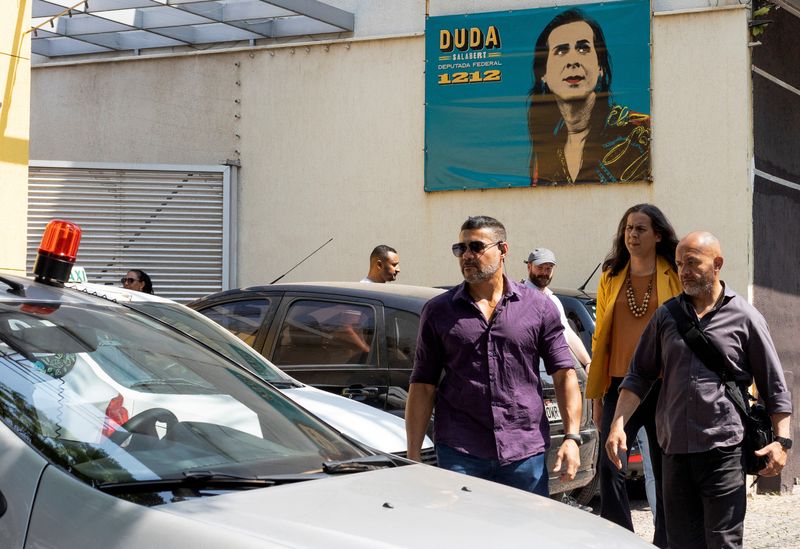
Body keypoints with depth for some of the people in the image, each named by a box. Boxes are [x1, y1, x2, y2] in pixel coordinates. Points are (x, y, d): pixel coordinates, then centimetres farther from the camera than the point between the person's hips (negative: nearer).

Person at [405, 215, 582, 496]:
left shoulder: (539, 307, 7)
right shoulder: (438, 311, 7)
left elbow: (564, 375, 7)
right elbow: (423, 386, 6)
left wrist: (571, 437, -5)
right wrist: (413, 457, 1)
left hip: (525, 453, 0)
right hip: (459, 454, 0)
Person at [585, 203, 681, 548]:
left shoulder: (676, 277, 2)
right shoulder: (611, 278, 12)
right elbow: (600, 338, 13)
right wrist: (596, 394, 10)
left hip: (664, 388, -2)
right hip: (620, 386, 2)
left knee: (666, 474, 6)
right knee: (610, 468, -10)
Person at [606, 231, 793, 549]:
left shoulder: (744, 317, 2)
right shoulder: (665, 316, 11)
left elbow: (775, 388, 4)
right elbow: (639, 376, 14)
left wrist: (782, 440, -7)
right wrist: (618, 424, 0)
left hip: (724, 451, -4)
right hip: (675, 451, 4)